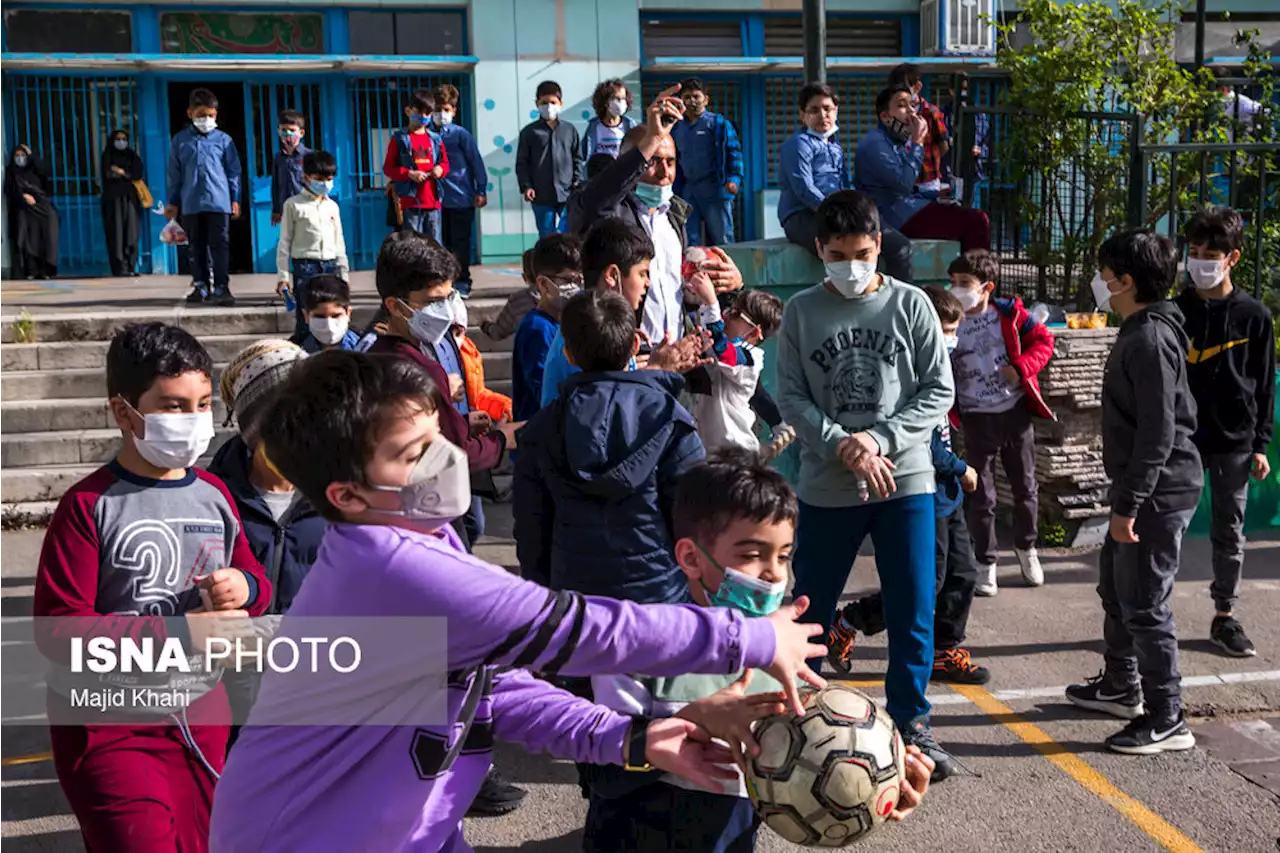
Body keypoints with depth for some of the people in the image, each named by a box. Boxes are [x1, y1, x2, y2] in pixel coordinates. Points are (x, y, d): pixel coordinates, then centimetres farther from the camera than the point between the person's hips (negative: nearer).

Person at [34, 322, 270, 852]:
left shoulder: (214, 494, 4)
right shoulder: (89, 506, -14)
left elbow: (257, 584, 15)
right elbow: (58, 630, -19)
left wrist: (245, 589, -11)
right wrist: (178, 632, -25)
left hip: (201, 714, 6)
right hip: (108, 723, -6)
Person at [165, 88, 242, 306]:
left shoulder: (223, 140, 3)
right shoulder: (180, 140, 6)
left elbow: (233, 171, 6)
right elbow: (174, 174, 10)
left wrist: (235, 199, 3)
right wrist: (173, 202, 10)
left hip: (218, 202, -2)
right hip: (190, 204, 2)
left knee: (219, 245, -3)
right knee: (196, 247, 9)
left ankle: (221, 287, -2)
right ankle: (201, 286, 17)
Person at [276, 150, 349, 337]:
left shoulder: (332, 206, 13)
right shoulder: (294, 205, -1)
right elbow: (285, 242, 0)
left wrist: (344, 273, 14)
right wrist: (283, 275, -5)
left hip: (330, 265, 4)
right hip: (305, 265, -4)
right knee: (305, 317, -5)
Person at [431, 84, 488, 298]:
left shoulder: (461, 134, -4)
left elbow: (476, 162, -3)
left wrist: (481, 191, -5)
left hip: (462, 198, -3)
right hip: (439, 199, 4)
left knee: (460, 243, 1)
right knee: (445, 244, 10)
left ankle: (462, 284, 7)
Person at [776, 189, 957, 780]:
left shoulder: (910, 305, 1)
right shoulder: (801, 312, 2)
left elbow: (939, 390, -1)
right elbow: (790, 397, -2)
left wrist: (880, 438, -13)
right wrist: (843, 447, -15)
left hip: (906, 482, 0)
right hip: (826, 488, 0)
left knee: (913, 612, 4)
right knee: (809, 610, 10)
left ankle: (909, 724, 20)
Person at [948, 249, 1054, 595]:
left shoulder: (1009, 313, -5)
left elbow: (1043, 340, 1)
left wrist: (1022, 367, -14)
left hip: (1015, 412, 1)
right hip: (977, 420, -1)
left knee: (1025, 487, 14)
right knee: (982, 495, 4)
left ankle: (1026, 547, 36)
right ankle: (985, 563, 18)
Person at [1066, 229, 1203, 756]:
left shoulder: (1150, 339, -19)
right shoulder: (1138, 331, 12)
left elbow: (1158, 433, -24)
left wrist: (1128, 506, -23)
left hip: (1158, 493, -11)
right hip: (1142, 490, 11)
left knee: (1145, 606, -4)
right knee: (1115, 588, 21)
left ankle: (1167, 721, 5)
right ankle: (1121, 687, 37)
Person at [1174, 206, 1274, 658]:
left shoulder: (1254, 316, 0)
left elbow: (1264, 385, 4)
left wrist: (1259, 444, 1)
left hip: (1233, 442, 0)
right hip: (1180, 439, 0)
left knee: (1229, 532, 9)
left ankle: (1225, 618, 21)